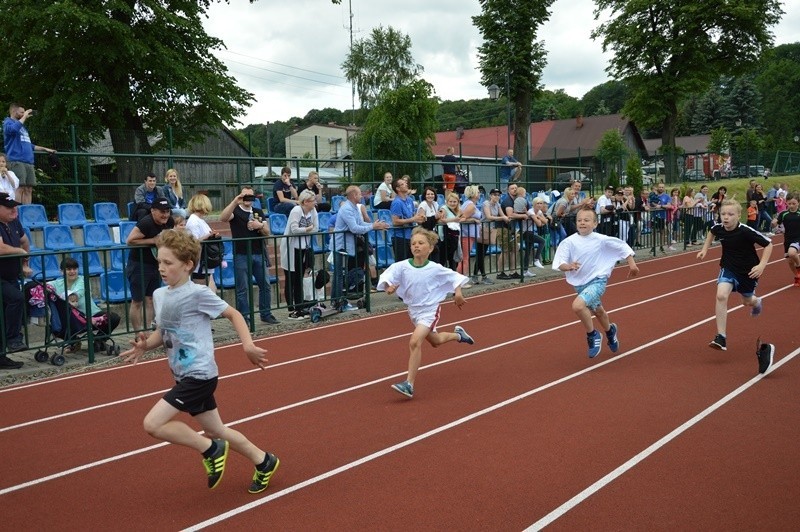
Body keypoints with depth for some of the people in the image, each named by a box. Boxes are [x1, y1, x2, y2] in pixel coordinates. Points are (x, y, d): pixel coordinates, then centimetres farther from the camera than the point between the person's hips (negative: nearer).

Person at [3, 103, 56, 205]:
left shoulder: (22, 126, 27)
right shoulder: (8, 122, 3)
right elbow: (13, 129, -23)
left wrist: (45, 149, 29)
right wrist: (24, 116, -11)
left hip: (29, 162, 8)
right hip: (17, 161, -8)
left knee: (29, 189, 1)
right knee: (19, 188, -16)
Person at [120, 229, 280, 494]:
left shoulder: (198, 293, -15)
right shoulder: (159, 295, 7)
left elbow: (233, 314, -7)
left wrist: (248, 346, -18)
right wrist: (145, 345, -2)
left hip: (199, 374, -8)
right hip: (185, 375, 8)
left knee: (152, 424, -14)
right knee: (216, 430, 16)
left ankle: (210, 449, 3)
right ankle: (264, 462, 34)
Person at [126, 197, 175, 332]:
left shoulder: (169, 222, -1)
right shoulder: (146, 223, -23)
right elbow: (129, 241, -27)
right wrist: (152, 240, -25)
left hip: (155, 264, 7)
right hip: (139, 265, -7)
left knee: (150, 300, 9)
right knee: (137, 301, 2)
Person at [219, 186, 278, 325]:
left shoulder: (259, 212, 15)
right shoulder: (235, 211, 1)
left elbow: (267, 232, 12)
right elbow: (223, 218, -21)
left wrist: (260, 226, -10)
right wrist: (235, 201, -27)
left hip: (259, 254, 5)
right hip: (241, 255, -4)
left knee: (265, 285, 8)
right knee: (243, 288, -1)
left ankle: (266, 314, 20)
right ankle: (244, 317, 5)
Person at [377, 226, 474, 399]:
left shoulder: (435, 269, -16)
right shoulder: (403, 266, -12)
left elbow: (454, 276, -3)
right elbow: (387, 275, -16)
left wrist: (458, 292, -13)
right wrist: (388, 286, -35)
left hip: (429, 310, -5)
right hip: (413, 310, 5)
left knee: (415, 341, -24)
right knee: (435, 341, 27)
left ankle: (409, 384, -20)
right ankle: (458, 334, 60)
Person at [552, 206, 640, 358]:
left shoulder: (601, 240, -12)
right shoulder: (569, 242, -12)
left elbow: (622, 246, 0)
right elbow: (559, 264, -17)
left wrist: (631, 263, 0)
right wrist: (568, 266, -38)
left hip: (597, 280, -4)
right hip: (579, 283, 4)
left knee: (578, 305, -29)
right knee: (597, 311, 27)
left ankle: (592, 335, -5)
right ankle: (610, 331, 60)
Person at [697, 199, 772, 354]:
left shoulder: (746, 231, -28)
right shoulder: (718, 228, -15)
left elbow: (768, 244, -18)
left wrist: (762, 265, -27)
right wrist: (705, 249, 6)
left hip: (748, 271, -2)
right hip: (728, 268, 2)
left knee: (747, 301, 20)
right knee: (721, 295, -23)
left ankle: (756, 302, 62)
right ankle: (721, 337, -20)